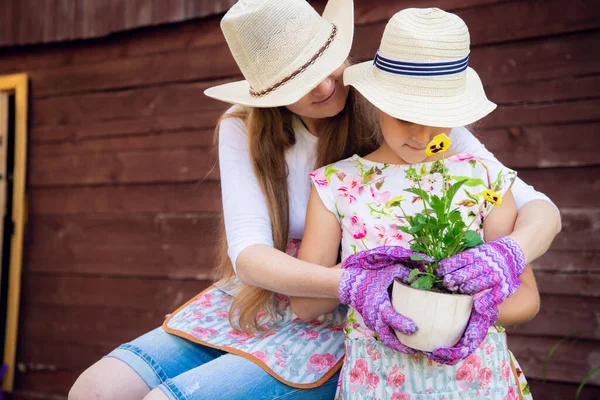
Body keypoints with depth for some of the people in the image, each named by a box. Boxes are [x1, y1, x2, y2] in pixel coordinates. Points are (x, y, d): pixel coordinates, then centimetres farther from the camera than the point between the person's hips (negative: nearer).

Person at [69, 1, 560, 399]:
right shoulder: (243, 130, -4)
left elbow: (541, 210, -14)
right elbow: (249, 254, -16)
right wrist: (351, 283, -33)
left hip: (340, 333, -4)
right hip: (253, 309, 4)